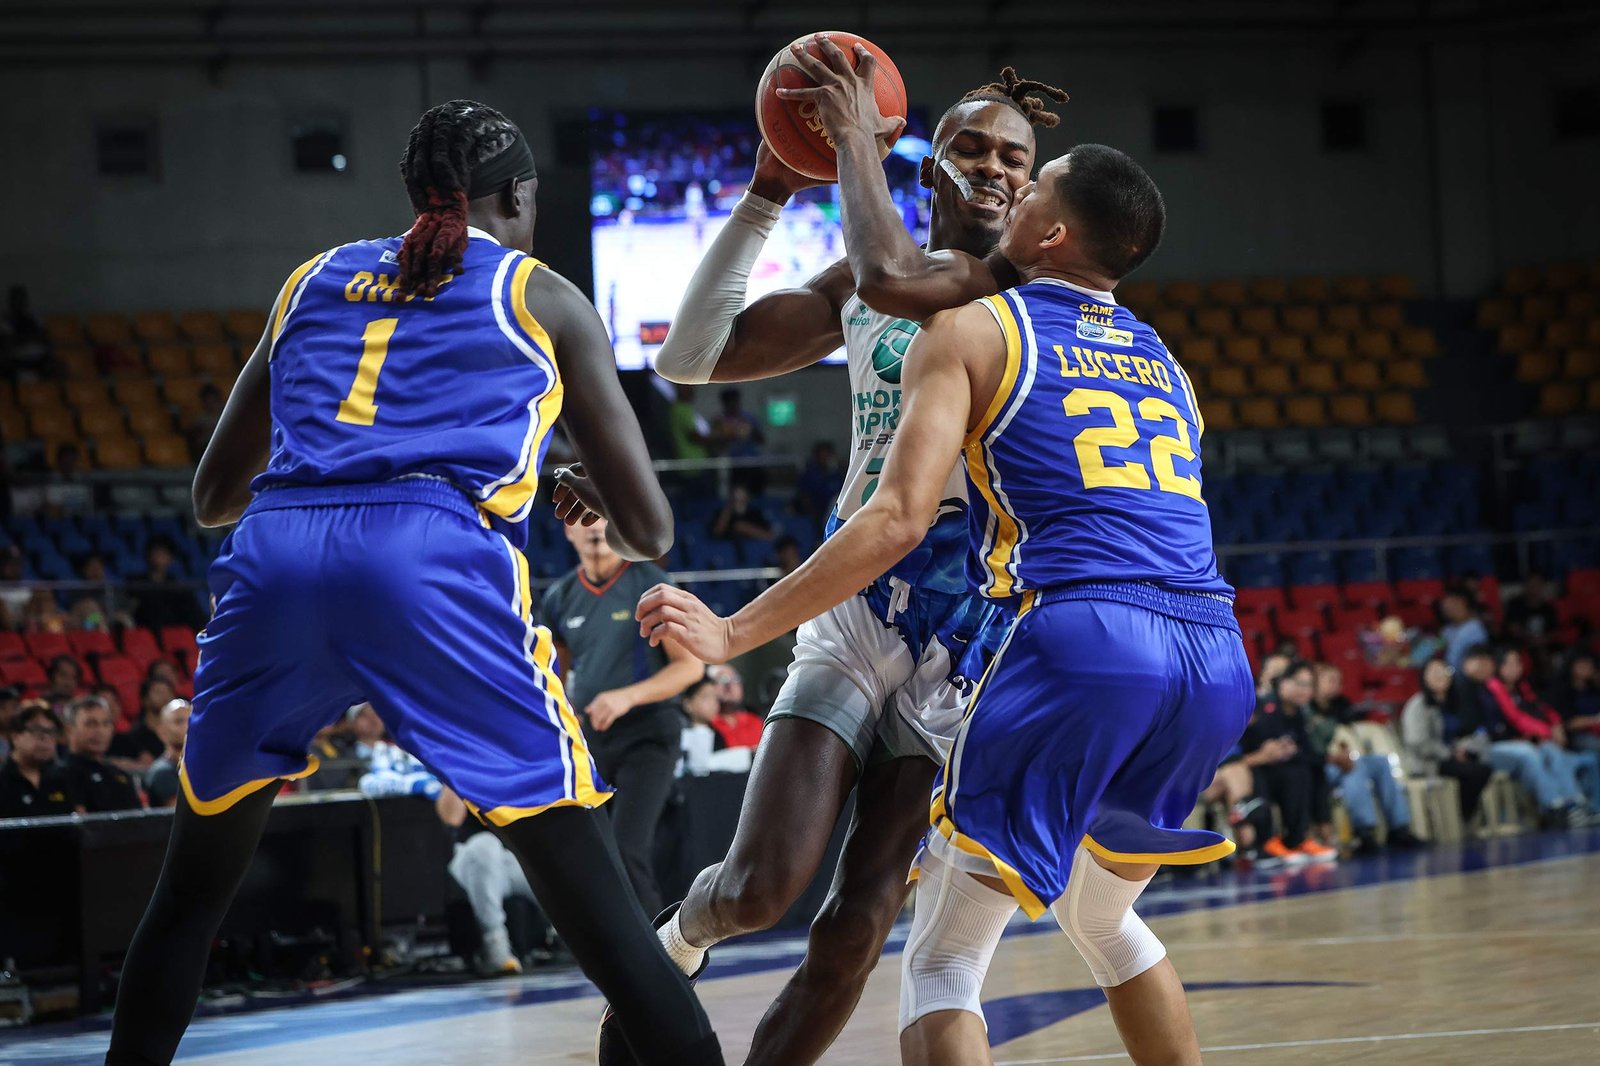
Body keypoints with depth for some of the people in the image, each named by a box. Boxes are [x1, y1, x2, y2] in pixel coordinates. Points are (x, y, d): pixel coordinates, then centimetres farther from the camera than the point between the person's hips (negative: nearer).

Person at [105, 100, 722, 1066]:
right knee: (593, 898, 2)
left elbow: (215, 497, 36)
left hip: (273, 561, 3)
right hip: (439, 565, -3)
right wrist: (590, 497, 40)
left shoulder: (312, 283, 28)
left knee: (194, 886, 22)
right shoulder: (544, 300, 19)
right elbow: (649, 531, 17)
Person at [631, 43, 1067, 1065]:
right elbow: (691, 358, 6)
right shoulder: (859, 286, 13)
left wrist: (858, 138, -10)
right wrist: (769, 191, 2)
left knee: (859, 924, -7)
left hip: (961, 635, -3)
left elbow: (896, 280, -24)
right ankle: (687, 927, 27)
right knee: (763, 887, -9)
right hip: (852, 609, 3)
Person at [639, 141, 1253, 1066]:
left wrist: (732, 634, -1)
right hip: (1219, 659, 6)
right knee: (1102, 916, 31)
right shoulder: (1165, 362, 27)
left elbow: (900, 517, -3)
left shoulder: (970, 333, 9)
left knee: (942, 959, 1)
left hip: (1082, 641, -6)